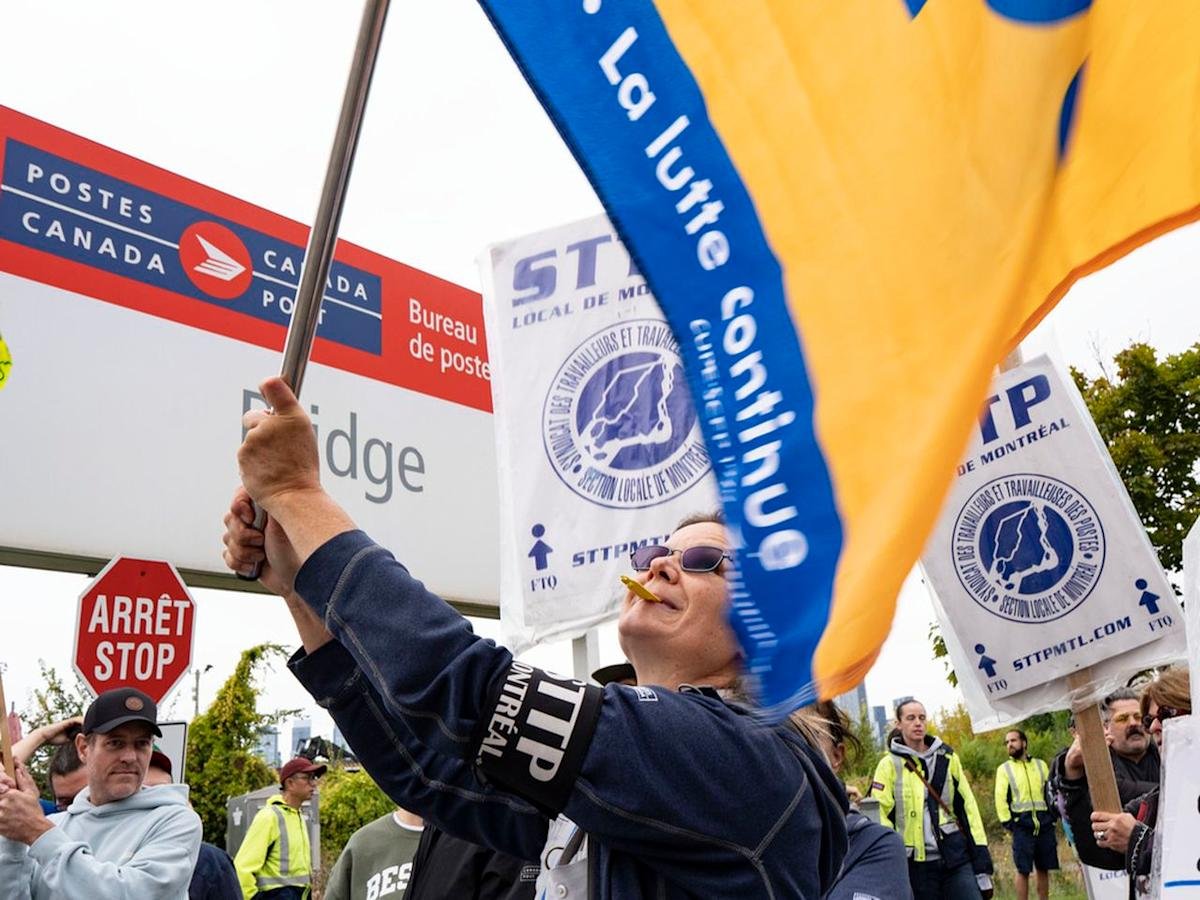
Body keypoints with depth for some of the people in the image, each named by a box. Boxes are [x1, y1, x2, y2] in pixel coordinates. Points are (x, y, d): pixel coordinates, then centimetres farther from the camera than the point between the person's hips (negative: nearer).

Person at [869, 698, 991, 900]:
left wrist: (981, 861, 3)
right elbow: (881, 817, -6)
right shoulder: (889, 765, -2)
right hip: (918, 864, -2)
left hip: (957, 857, 2)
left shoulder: (947, 757, 8)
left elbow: (968, 807, 8)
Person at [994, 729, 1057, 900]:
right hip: (1022, 823, -3)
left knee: (1043, 869, 7)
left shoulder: (1040, 765, 12)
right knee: (1023, 870, -4)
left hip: (1045, 823, 3)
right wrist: (1008, 823, -8)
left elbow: (1051, 792, 15)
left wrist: (1053, 816, 5)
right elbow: (1001, 799, -1)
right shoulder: (1004, 769, 4)